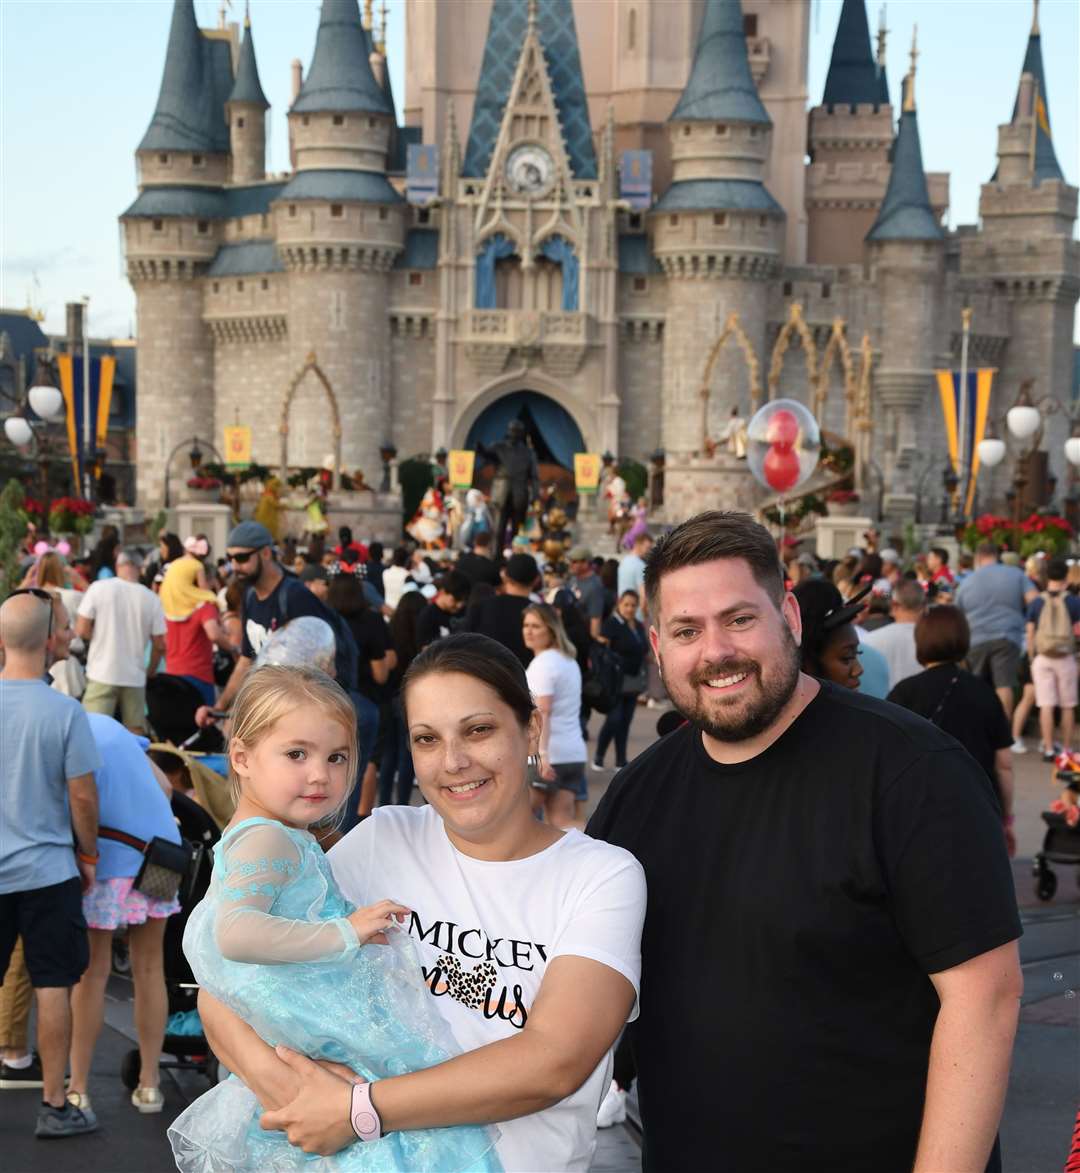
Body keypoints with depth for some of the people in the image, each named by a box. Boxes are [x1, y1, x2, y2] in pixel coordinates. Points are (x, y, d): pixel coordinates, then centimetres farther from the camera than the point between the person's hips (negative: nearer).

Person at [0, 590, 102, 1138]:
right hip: (48, 871, -3)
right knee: (53, 987, 5)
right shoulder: (64, 712, -13)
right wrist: (89, 855, 5)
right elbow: (82, 796, -9)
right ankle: (54, 1107, 10)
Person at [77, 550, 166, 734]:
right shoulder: (151, 598, 0)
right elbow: (159, 645, 2)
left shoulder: (99, 588, -5)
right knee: (136, 733, 9)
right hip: (135, 677, 2)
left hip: (102, 674, -2)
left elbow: (81, 630, -5)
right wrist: (150, 671, 19)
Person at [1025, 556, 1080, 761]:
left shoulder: (1036, 602, 0)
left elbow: (1030, 635, 2)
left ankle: (1048, 749, 0)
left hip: (1042, 659, 1)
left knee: (1046, 706, 1)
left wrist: (1032, 660, 11)